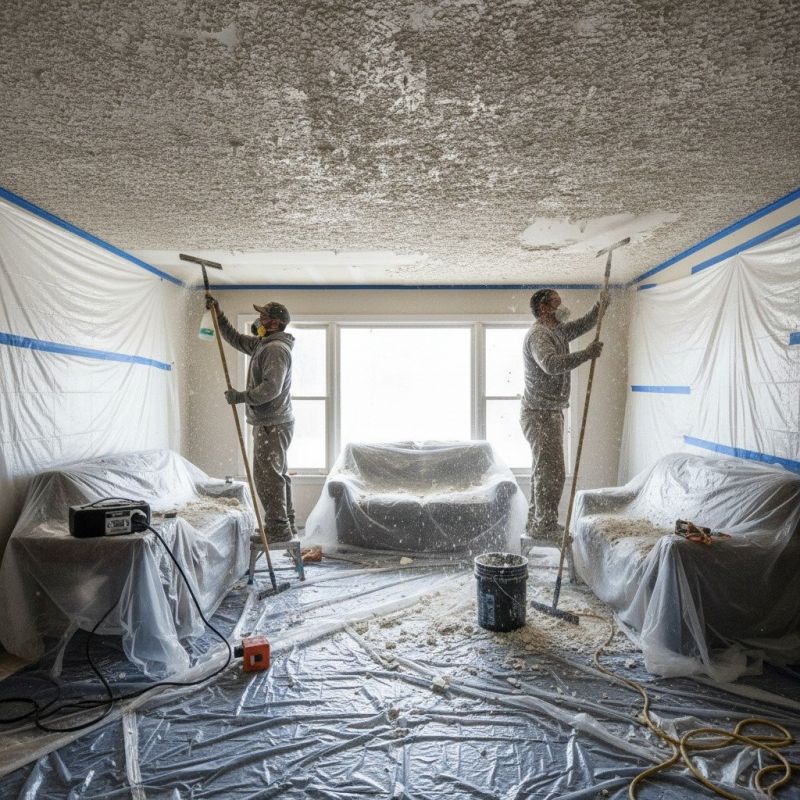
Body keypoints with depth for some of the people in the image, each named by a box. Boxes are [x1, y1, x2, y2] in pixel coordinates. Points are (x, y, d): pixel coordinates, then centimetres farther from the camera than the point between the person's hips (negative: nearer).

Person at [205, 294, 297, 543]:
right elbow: (235, 338, 28)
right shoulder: (262, 344, 15)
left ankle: (278, 529, -2)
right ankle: (286, 525, 24)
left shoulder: (276, 348, -17)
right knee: (277, 475, 15)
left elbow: (271, 388, -26)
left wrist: (241, 397, -19)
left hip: (272, 425, -11)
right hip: (271, 423, 11)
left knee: (267, 476, -8)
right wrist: (218, 314, 21)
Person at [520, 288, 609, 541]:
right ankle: (545, 526, 0)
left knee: (543, 470, 15)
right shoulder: (537, 335, -17)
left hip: (552, 412, 10)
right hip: (539, 414, -10)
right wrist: (585, 354, -36)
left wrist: (600, 307, 12)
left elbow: (584, 324, 28)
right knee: (552, 472, -9)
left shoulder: (558, 331, 14)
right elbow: (551, 364, -36)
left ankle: (535, 523, 24)